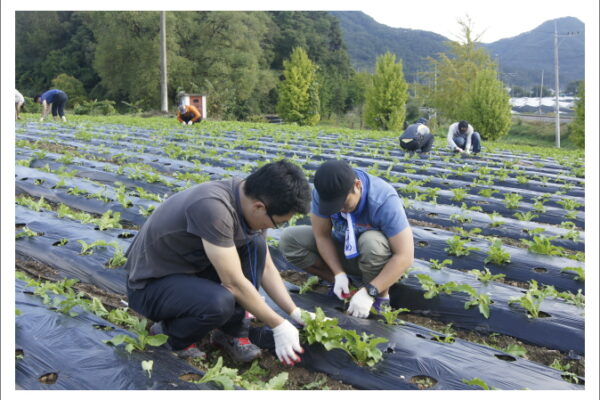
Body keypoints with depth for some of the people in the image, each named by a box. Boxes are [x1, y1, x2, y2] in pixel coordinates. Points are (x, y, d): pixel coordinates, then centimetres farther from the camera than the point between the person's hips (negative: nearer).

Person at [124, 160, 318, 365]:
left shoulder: (250, 198, -8)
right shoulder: (212, 206, -34)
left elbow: (265, 267, 3)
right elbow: (233, 282, -28)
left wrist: (296, 312, -2)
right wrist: (278, 326, -18)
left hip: (191, 267, 8)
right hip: (150, 284, -8)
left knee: (255, 244, -9)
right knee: (220, 303, -34)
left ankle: (232, 332, 0)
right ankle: (171, 334, -2)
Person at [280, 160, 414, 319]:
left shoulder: (384, 200, -34)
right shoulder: (323, 193, -23)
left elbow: (405, 256, -34)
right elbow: (322, 235, -13)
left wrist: (369, 292, -36)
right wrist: (339, 274, -23)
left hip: (376, 253, -4)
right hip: (344, 251, 4)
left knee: (371, 241, -39)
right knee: (288, 239, -14)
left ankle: (381, 296, -12)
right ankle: (346, 285, -6)